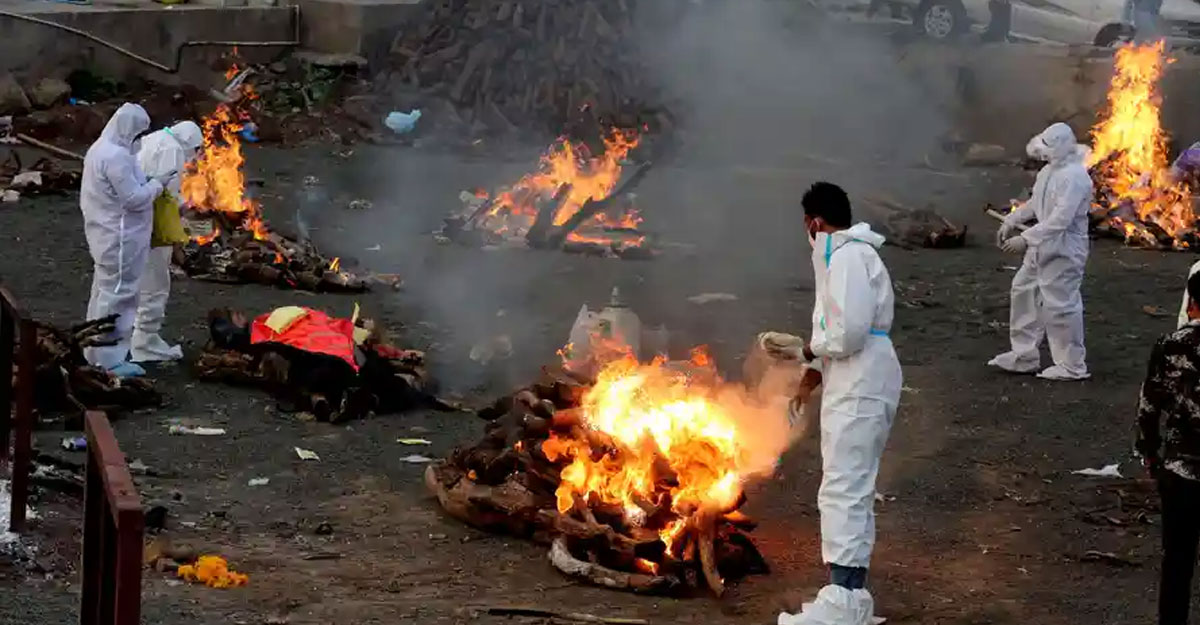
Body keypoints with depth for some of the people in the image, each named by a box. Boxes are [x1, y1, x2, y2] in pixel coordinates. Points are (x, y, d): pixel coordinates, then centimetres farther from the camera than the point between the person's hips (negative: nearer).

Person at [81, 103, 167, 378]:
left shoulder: (100, 149, 10)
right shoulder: (117, 156, -24)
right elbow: (133, 198, -22)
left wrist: (145, 183, 11)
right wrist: (156, 185, -8)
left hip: (104, 235, 11)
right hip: (120, 238, -11)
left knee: (103, 292, 19)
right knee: (117, 296, -3)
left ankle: (97, 353, 30)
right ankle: (111, 360, 2)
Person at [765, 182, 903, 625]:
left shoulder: (847, 256, -15)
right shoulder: (847, 253, 18)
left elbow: (850, 331, -23)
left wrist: (806, 350, -9)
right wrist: (815, 370, 14)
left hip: (860, 389, -11)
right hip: (853, 385, 11)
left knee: (843, 491, -13)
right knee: (852, 491, 15)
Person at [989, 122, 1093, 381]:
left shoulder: (1074, 177, -24)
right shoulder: (1050, 171, 7)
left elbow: (1059, 220, -30)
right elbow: (1035, 203, 22)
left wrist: (1025, 239, -31)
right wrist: (1011, 221, 12)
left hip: (1063, 250, -10)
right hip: (1043, 247, 10)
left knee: (1060, 305, -4)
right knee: (1024, 292, 17)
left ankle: (1072, 366, 9)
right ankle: (1024, 356, 28)